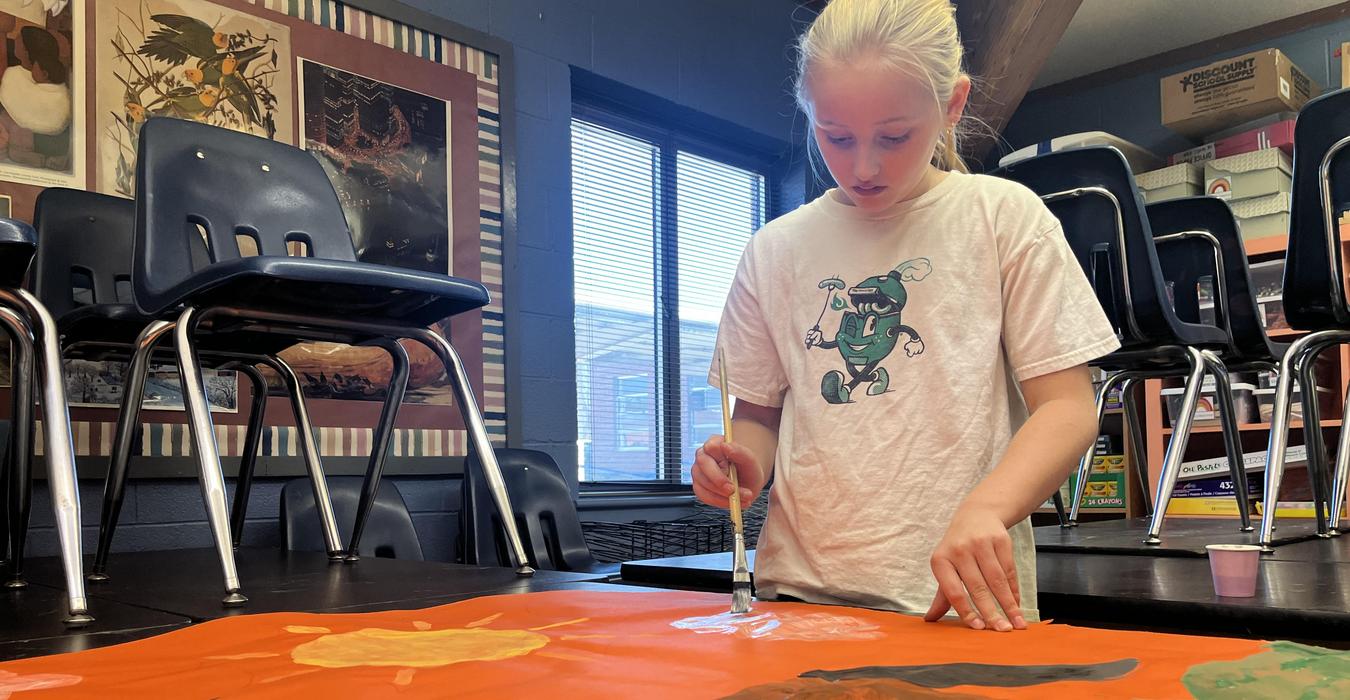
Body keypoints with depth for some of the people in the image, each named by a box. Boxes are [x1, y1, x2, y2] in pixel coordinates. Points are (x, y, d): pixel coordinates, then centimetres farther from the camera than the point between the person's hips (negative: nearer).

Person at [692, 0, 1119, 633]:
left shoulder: (1004, 218, 2)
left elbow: (1068, 407, -2)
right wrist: (745, 465, -6)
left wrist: (983, 508, -20)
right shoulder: (774, 251, 10)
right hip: (801, 593, 1)